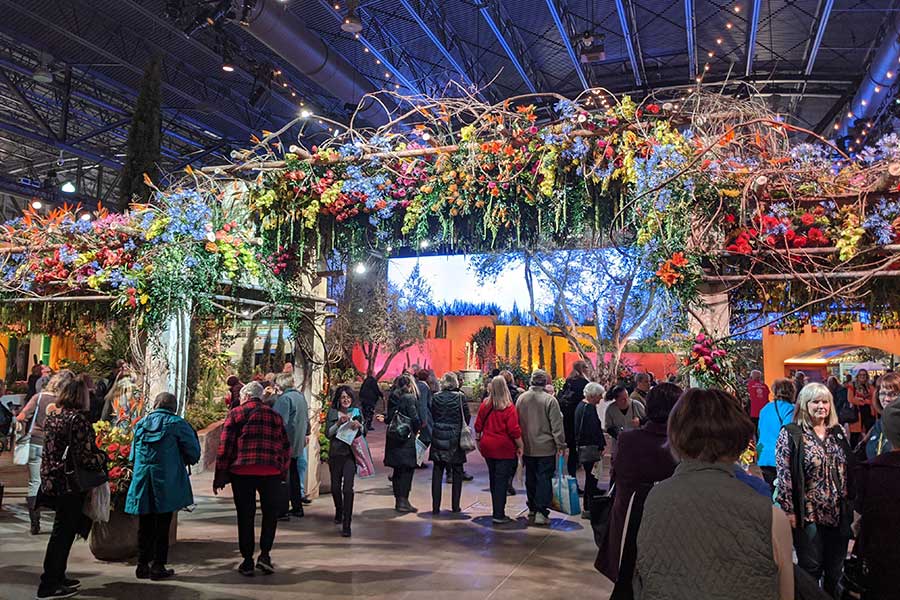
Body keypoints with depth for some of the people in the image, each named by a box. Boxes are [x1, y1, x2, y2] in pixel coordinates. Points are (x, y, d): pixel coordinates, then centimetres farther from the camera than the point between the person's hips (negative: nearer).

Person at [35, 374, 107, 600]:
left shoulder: (51, 417, 6)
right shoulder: (78, 419, -19)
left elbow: (50, 450, 15)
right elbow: (83, 457, -22)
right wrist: (102, 458, -4)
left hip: (51, 479, 8)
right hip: (70, 484, -8)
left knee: (64, 530, 19)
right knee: (63, 532, 3)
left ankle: (57, 577, 31)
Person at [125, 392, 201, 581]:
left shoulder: (141, 424, 7)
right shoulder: (176, 423, -8)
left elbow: (133, 454, 16)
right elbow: (194, 453, -6)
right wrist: (182, 461, 14)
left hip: (142, 483, 4)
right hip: (167, 484, -4)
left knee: (145, 526, 14)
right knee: (162, 526, 5)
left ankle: (143, 565, 20)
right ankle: (158, 567, 9)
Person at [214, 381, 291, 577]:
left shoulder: (236, 413, 7)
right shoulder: (275, 415, 16)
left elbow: (225, 446, 0)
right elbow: (285, 446, 13)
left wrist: (220, 476, 2)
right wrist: (283, 472, 18)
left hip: (242, 471, -1)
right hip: (271, 471, 2)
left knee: (245, 516, 8)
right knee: (270, 513, 15)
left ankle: (247, 561, 13)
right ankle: (264, 554, 5)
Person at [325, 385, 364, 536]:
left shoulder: (357, 412, 5)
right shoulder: (332, 412, 3)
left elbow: (364, 433, 6)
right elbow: (328, 433, -3)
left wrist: (359, 426, -14)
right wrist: (339, 423, -17)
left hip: (351, 453, -2)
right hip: (335, 453, 2)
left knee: (347, 488, -12)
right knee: (335, 487, 13)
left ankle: (346, 525, -8)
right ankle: (339, 512, 42)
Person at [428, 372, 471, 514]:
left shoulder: (436, 397, -1)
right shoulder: (460, 397, -8)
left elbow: (432, 417, 4)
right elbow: (466, 417, -3)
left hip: (438, 438, 2)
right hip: (455, 439, -2)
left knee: (437, 473, 8)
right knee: (457, 473, 12)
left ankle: (436, 506, 9)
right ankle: (455, 506, 15)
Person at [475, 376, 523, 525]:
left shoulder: (484, 405, -1)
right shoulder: (509, 408, -15)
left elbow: (478, 426, 7)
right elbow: (514, 430, -16)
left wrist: (478, 440, 20)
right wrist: (521, 446, -5)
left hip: (487, 447, 5)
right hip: (504, 448, -5)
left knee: (493, 479, 17)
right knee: (502, 481, 2)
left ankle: (497, 511, 27)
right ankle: (498, 515, 3)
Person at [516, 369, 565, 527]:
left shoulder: (521, 398, 2)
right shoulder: (550, 400, -14)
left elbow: (517, 423, 10)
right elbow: (556, 425, -12)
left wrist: (520, 442, 18)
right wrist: (561, 444, -3)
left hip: (527, 448, 5)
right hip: (546, 448, -5)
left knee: (531, 478, 15)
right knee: (544, 479, 1)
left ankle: (532, 509, 25)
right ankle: (541, 512, -2)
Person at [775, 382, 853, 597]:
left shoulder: (838, 432, 8)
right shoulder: (790, 434, -9)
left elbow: (849, 470, 14)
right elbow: (784, 475, -12)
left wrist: (852, 503, 10)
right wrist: (789, 511, -14)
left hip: (839, 513, 5)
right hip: (809, 514, -5)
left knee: (836, 570, 15)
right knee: (811, 570, 5)